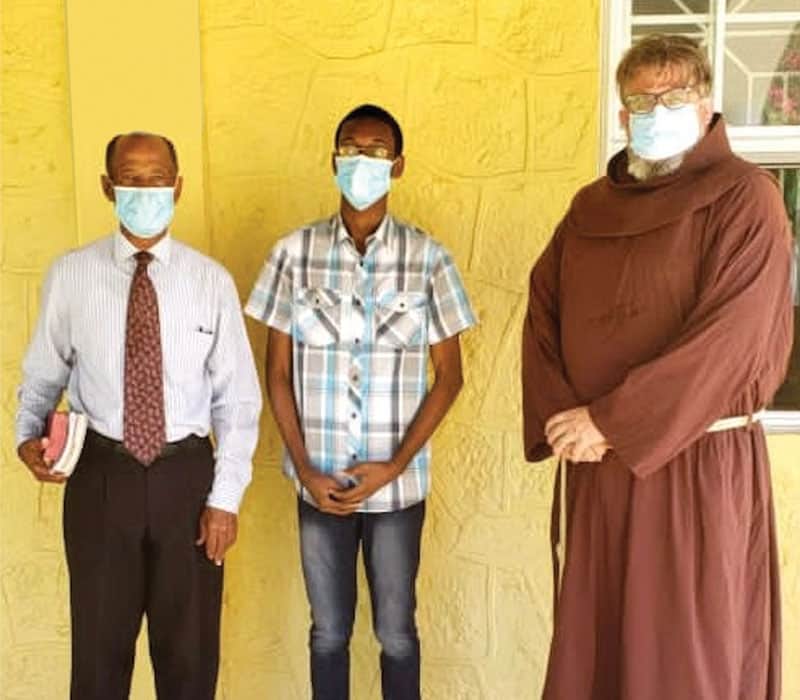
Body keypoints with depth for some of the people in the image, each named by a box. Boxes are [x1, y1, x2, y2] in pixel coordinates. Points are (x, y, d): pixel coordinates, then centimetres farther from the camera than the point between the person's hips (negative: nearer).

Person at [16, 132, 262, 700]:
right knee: (100, 646, 14)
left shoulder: (211, 280, -3)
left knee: (190, 650, 14)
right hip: (101, 476, 0)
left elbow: (238, 397, -2)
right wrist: (28, 434, -13)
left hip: (186, 476, 0)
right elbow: (43, 375, 6)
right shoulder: (71, 275, -1)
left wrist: (226, 497, -6)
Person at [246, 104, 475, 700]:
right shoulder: (296, 252, -1)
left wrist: (395, 465, -9)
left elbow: (449, 375, -1)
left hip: (397, 483, -1)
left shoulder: (427, 257, -4)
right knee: (329, 632, 14)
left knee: (396, 633, 12)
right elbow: (278, 372, 2)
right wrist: (306, 470, -5)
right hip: (319, 483, 1)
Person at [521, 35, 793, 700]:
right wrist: (561, 419, -11)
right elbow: (543, 315, 6)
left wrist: (609, 419, -18)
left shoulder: (745, 197, -5)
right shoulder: (591, 206, 12)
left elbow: (731, 335, -16)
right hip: (595, 465, 5)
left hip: (699, 461, -5)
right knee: (594, 642, 12)